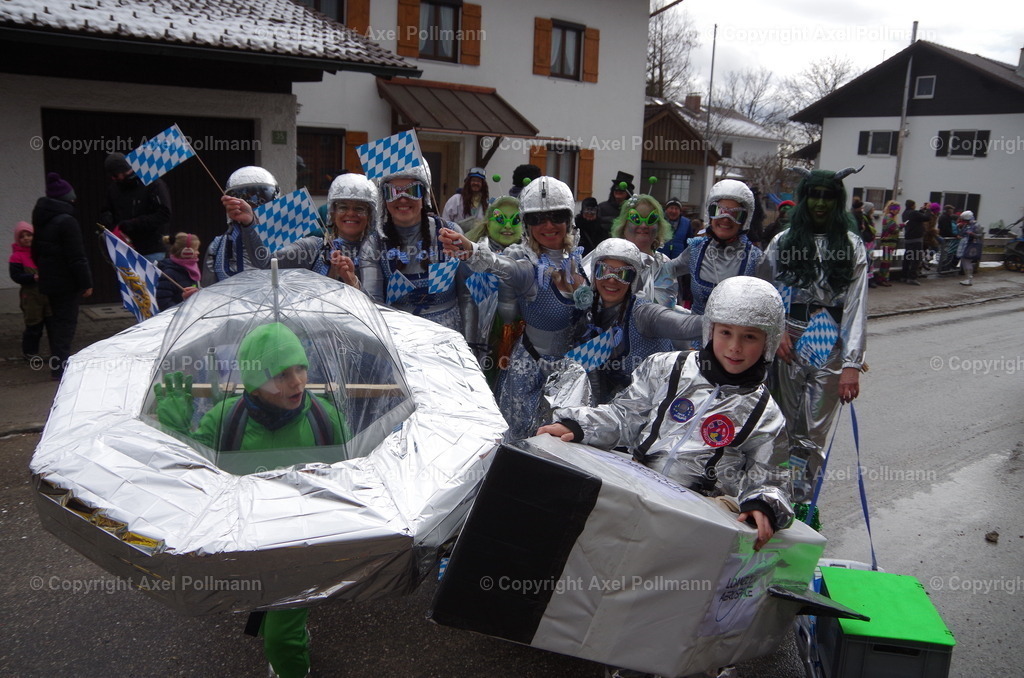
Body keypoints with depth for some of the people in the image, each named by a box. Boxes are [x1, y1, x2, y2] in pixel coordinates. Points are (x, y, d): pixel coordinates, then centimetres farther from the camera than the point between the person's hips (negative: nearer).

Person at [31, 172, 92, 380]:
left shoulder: (41, 221, 10)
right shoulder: (67, 222, -18)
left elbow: (36, 252, 21)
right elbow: (77, 258, -21)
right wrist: (86, 283, -17)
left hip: (49, 280, 9)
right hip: (66, 282, -9)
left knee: (57, 320, 19)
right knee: (66, 322, -5)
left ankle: (58, 361, 29)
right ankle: (59, 367, -7)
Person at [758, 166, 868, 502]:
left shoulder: (851, 246, 3)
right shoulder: (782, 242, 7)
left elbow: (857, 307, -4)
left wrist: (852, 364, -12)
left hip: (829, 348, -1)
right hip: (788, 345, 1)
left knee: (813, 434, -1)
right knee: (787, 429, 7)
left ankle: (802, 503, 9)